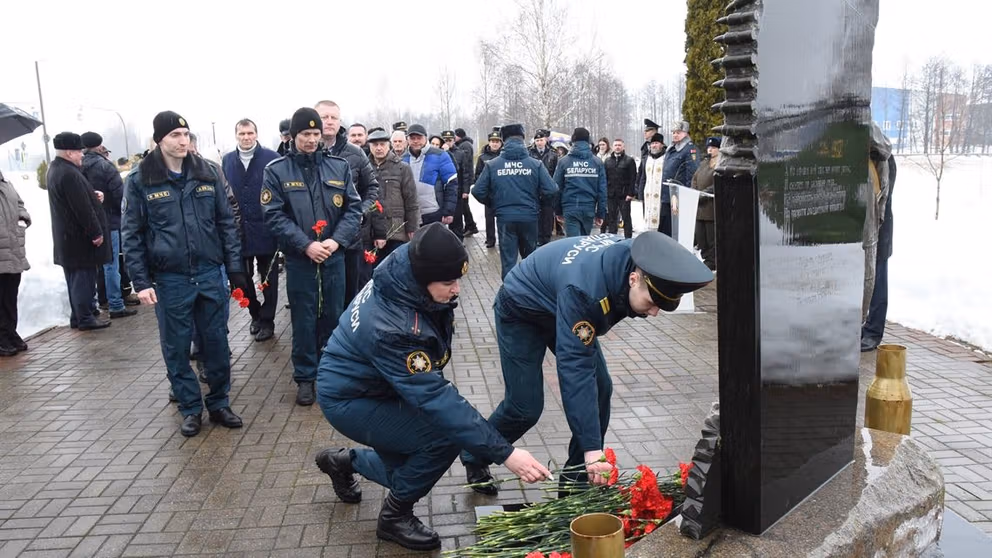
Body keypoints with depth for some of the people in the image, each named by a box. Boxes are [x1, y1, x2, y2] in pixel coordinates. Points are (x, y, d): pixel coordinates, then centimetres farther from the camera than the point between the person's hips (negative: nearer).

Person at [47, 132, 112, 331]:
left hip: (66, 235, 10)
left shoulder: (55, 169, 12)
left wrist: (93, 195, 2)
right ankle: (85, 318, 5)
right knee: (84, 276, -2)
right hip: (79, 237, -10)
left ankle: (78, 315, 24)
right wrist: (96, 233, -18)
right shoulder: (69, 173, -22)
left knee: (75, 277, 16)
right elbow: (83, 208, -24)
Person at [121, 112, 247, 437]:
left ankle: (219, 404, 25)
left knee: (216, 343, 9)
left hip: (210, 274, 2)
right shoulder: (140, 181, -3)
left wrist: (234, 268, 3)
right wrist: (141, 282, -6)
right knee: (177, 348, 8)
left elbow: (226, 222, 7)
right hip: (169, 280, -2)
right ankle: (191, 409, 23)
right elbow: (131, 235, -1)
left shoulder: (207, 173, 3)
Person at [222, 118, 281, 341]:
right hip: (238, 230, 4)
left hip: (265, 229, -4)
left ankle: (267, 321, 18)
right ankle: (255, 315, 30)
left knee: (268, 277, 7)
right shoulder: (227, 160, 7)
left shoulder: (272, 158, -5)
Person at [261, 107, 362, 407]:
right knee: (304, 318, 6)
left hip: (334, 255, 2)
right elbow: (274, 215, -8)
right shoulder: (276, 170, -4)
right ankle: (305, 376, 19)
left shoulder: (340, 166, 2)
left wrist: (336, 240, -13)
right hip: (299, 257, -2)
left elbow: (354, 208, 2)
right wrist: (306, 245, -17)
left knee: (334, 315, 12)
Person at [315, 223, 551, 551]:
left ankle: (343, 461, 40)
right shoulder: (391, 327, -39)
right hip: (350, 400, -8)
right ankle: (395, 517, -2)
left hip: (381, 386, 8)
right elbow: (436, 399, -41)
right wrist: (504, 454, -42)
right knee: (446, 435, -25)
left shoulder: (409, 268, -16)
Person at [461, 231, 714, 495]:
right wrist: (592, 449, -46)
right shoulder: (584, 288, -43)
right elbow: (575, 368, -44)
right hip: (522, 311, -7)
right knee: (525, 407, -7)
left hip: (560, 308, 7)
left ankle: (580, 478, 10)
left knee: (600, 388, -5)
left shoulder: (636, 260, -21)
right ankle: (474, 456, 22)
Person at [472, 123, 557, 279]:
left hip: (504, 218, -1)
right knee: (530, 257, 20)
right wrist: (536, 203, 11)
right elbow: (551, 190, -10)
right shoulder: (536, 164, -5)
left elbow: (478, 192, -5)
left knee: (508, 260, 6)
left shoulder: (492, 165, -4)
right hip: (529, 217, 1)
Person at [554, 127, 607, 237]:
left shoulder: (563, 161, 0)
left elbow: (557, 187, 1)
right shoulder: (597, 162, 4)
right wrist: (601, 213, 6)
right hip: (589, 209, 2)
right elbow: (602, 190, 2)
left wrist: (557, 211, 9)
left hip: (570, 209, -2)